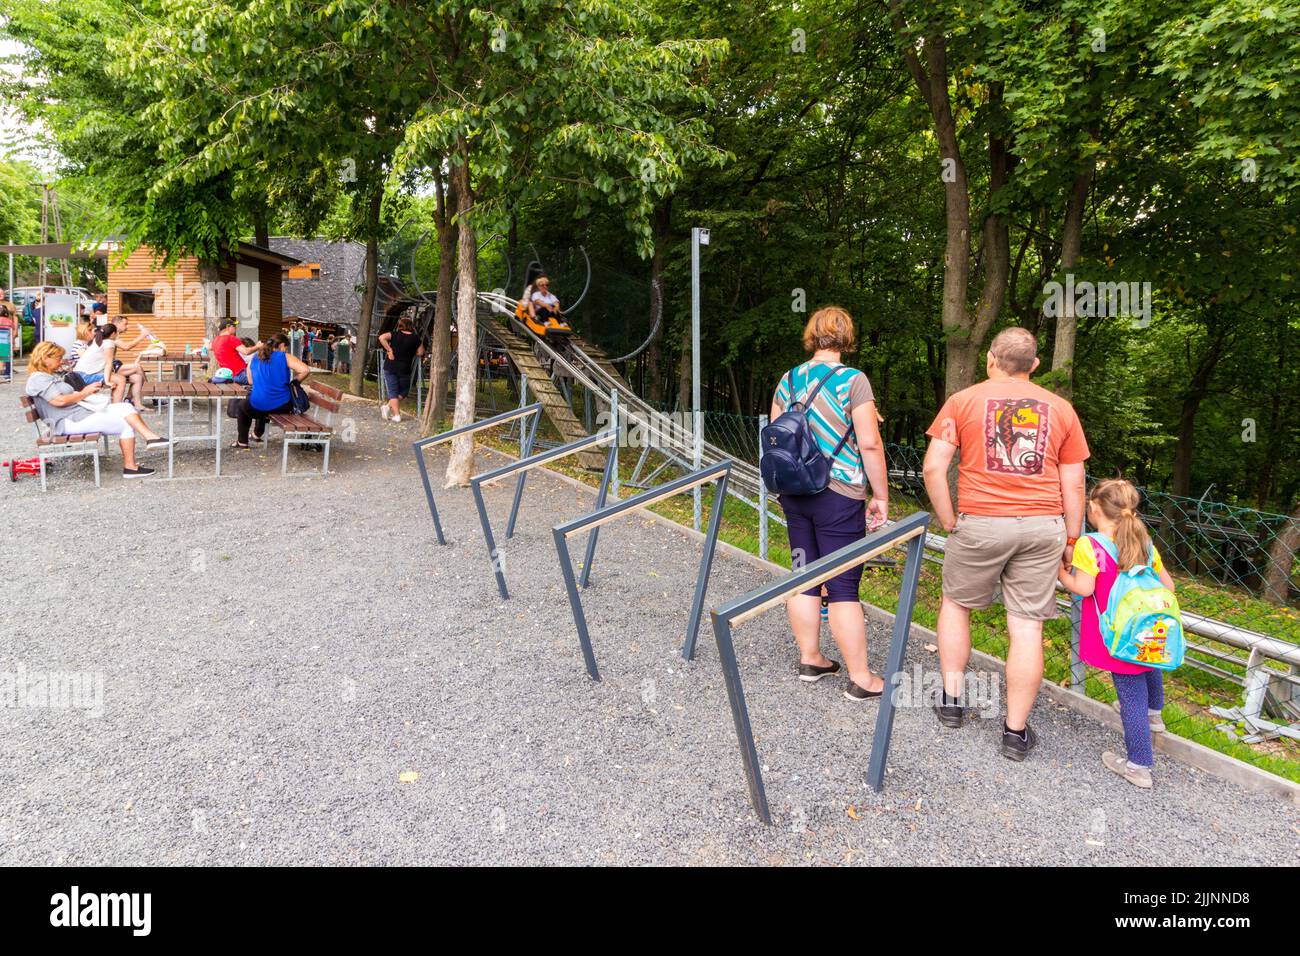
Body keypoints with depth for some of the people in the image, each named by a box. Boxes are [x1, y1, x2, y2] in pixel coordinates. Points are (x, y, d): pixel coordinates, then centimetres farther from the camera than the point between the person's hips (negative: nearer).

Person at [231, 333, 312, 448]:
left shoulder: (254, 357, 8)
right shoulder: (285, 357, -4)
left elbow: (250, 381, 17)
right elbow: (305, 370, -18)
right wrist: (295, 382, -1)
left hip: (257, 407, 1)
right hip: (282, 405, -1)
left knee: (242, 406, 37)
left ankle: (242, 442, 37)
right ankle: (258, 434, 55)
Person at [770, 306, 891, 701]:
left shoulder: (788, 380, 6)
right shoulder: (853, 380, -10)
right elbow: (869, 444, -13)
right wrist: (881, 496, -5)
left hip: (794, 491, 6)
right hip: (838, 495, -5)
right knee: (844, 587, 0)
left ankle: (810, 659, 26)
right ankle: (860, 679, 10)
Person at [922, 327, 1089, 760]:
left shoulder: (963, 400, 2)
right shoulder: (1060, 408, 10)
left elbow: (933, 468, -7)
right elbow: (1074, 484, 9)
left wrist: (949, 522, 2)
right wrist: (1071, 538, 17)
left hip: (980, 523, -2)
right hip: (1043, 527, 2)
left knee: (956, 603, 20)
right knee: (1027, 627, 5)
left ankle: (951, 700, 24)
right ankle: (1016, 732, 13)